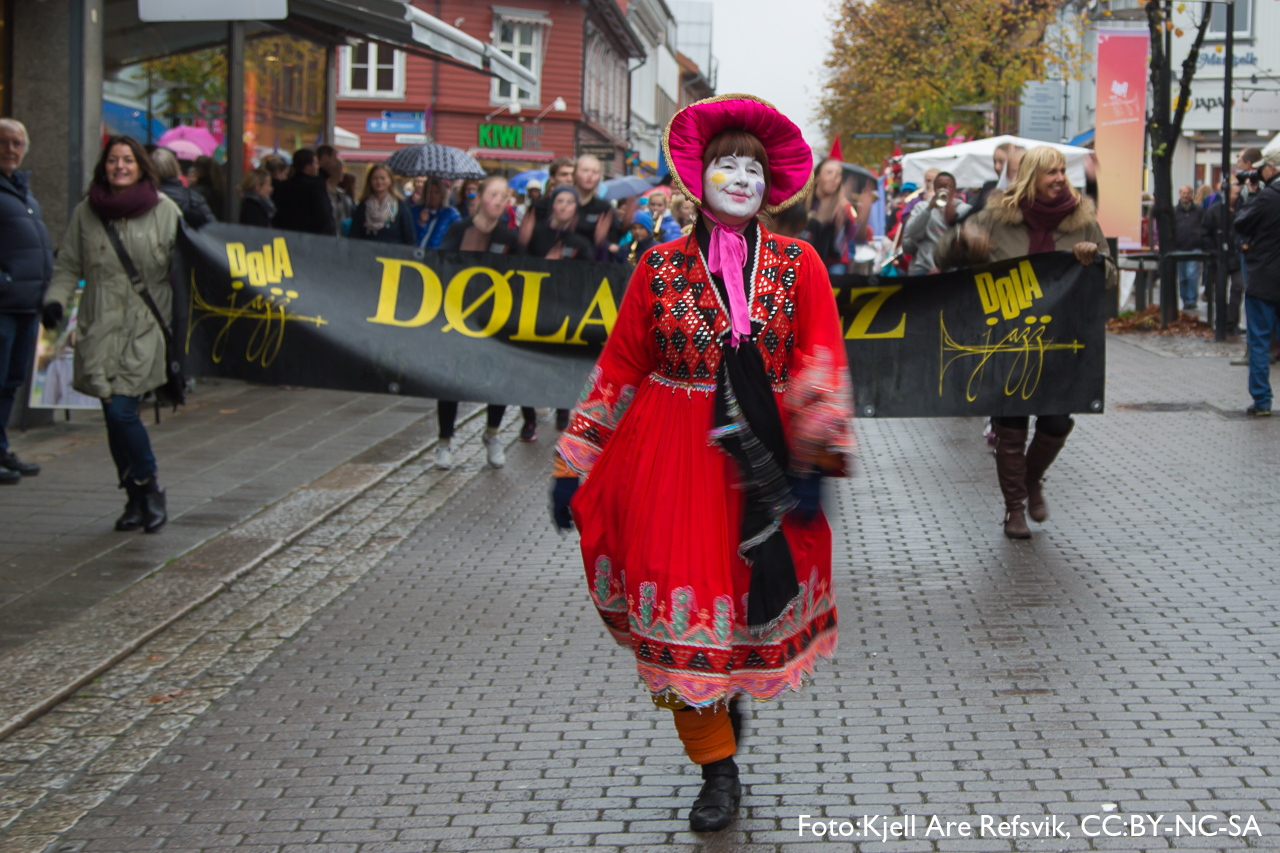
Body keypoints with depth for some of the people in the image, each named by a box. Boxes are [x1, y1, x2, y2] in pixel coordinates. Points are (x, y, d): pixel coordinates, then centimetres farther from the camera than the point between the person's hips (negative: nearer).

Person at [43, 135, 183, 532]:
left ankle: (149, 489, 6)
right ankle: (137, 499, 16)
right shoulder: (86, 213, 8)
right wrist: (56, 299, -3)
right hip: (100, 329, 3)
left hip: (145, 327, -3)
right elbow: (67, 266, 13)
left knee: (121, 410, -14)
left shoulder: (164, 211, 1)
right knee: (114, 414, 3)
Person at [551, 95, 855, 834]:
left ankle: (731, 693, 41)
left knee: (758, 602, 8)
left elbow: (822, 367, -5)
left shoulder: (798, 266, 2)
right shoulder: (662, 268, 2)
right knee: (681, 609, 0)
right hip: (671, 466, 0)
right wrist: (573, 466, 5)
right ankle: (718, 768, 14)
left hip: (763, 461, 1)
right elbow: (618, 371, 5)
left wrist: (815, 460, -17)